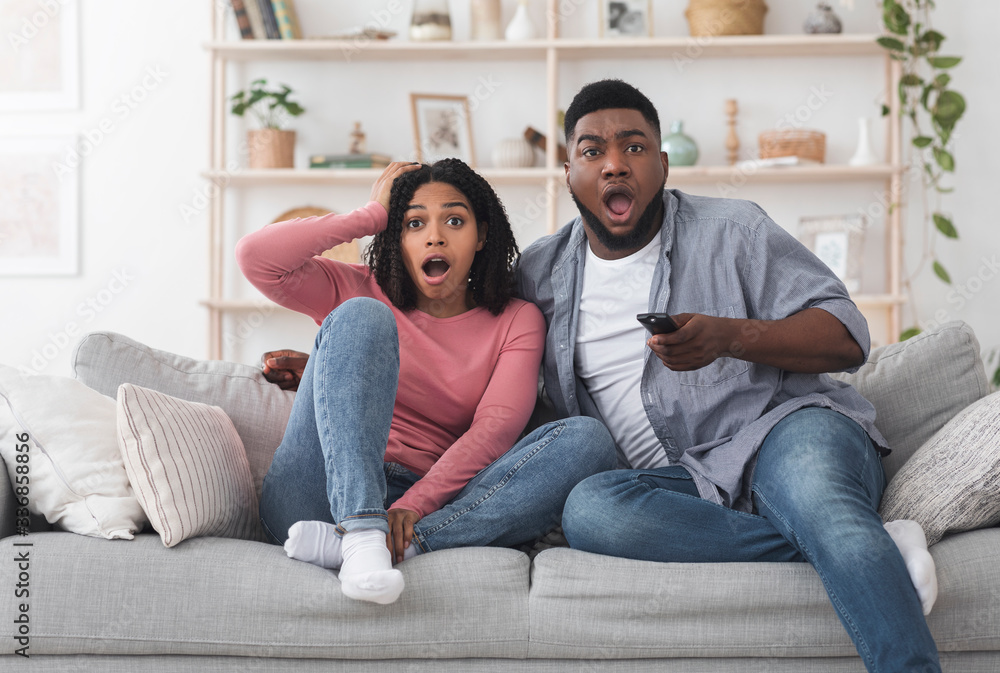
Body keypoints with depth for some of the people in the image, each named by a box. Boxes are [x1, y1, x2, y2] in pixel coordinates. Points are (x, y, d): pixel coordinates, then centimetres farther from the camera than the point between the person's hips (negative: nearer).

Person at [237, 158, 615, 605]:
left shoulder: (516, 321, 14)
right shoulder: (360, 293, 14)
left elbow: (496, 428, -3)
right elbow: (255, 257, -3)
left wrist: (413, 506, -20)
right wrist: (373, 214, 5)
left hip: (429, 506, 1)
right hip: (319, 500, -1)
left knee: (588, 441, -19)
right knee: (361, 317, -19)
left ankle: (404, 544, -35)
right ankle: (362, 536, -35)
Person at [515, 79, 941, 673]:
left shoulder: (731, 230, 6)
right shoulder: (540, 271, 15)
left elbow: (848, 335, -1)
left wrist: (730, 336, -18)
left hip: (785, 429, -3)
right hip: (683, 481, 3)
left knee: (813, 493, -38)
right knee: (587, 508, -31)